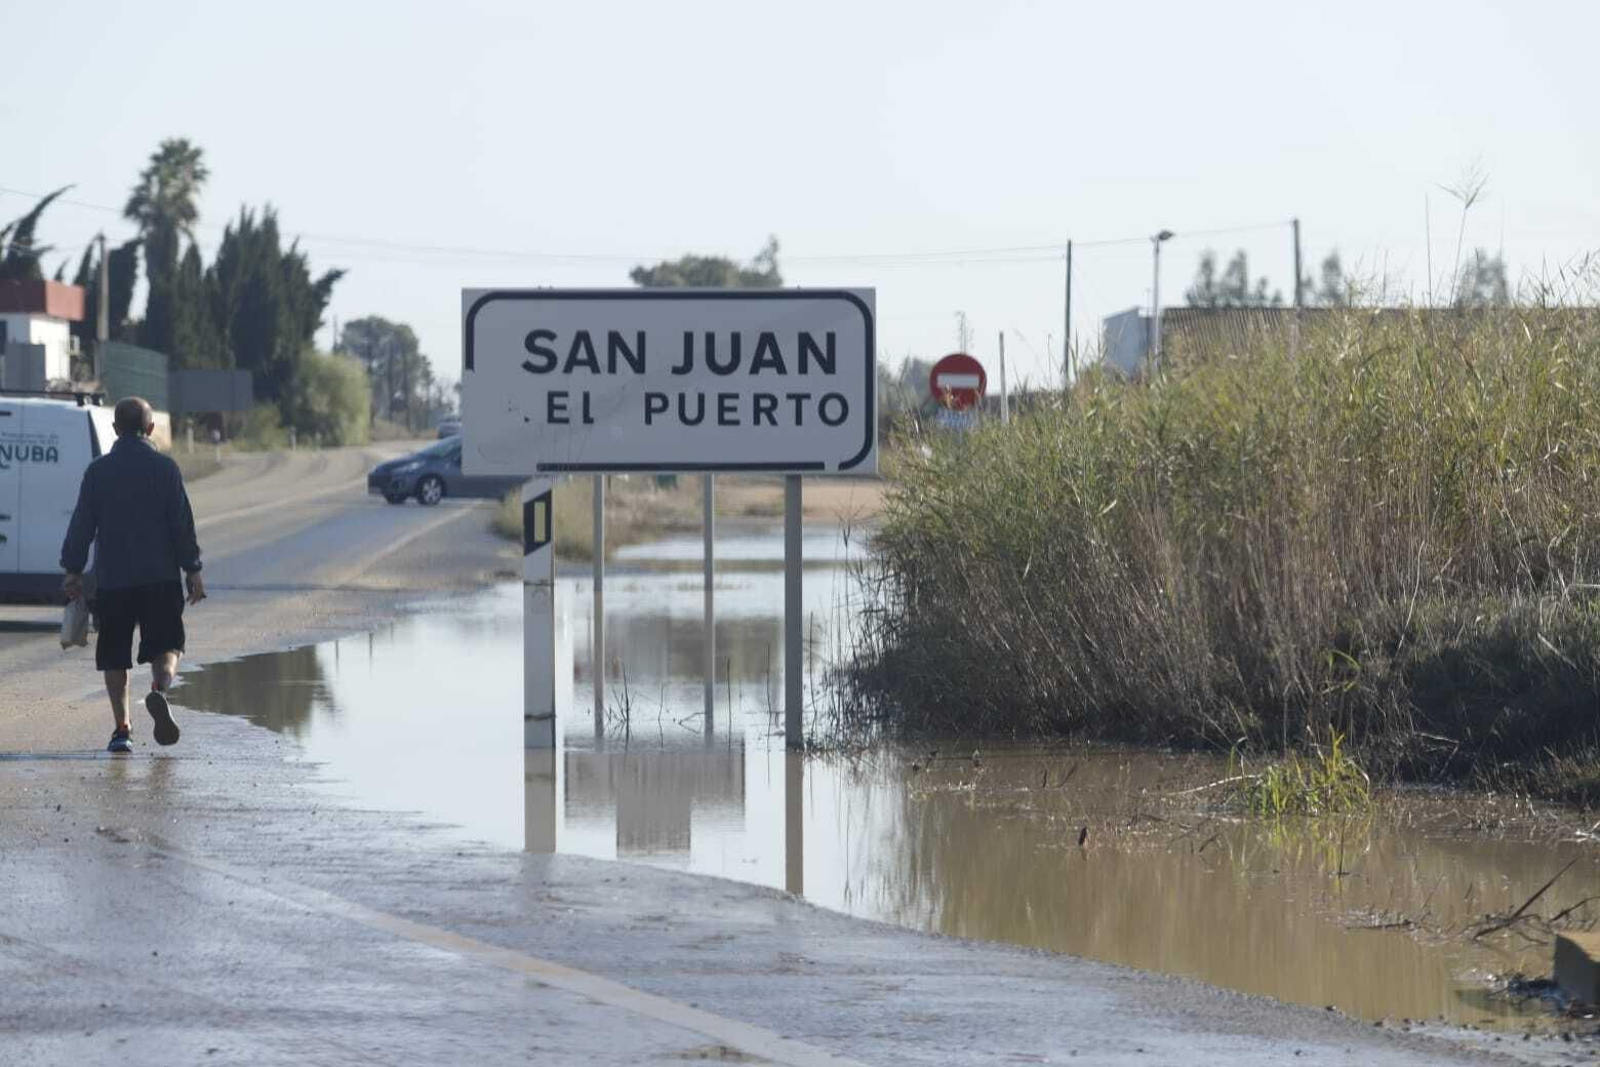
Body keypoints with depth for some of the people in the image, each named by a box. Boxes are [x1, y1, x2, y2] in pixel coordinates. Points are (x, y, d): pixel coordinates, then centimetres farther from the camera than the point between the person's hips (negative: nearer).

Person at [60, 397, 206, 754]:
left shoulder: (97, 471, 2)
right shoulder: (165, 468, -1)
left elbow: (81, 524, 3)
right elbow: (183, 524, -2)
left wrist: (73, 571, 10)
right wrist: (192, 570, 3)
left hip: (111, 580, 1)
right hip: (160, 578, -1)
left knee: (115, 657, 9)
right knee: (166, 647, 5)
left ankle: (122, 728, 3)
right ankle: (159, 691, -26)